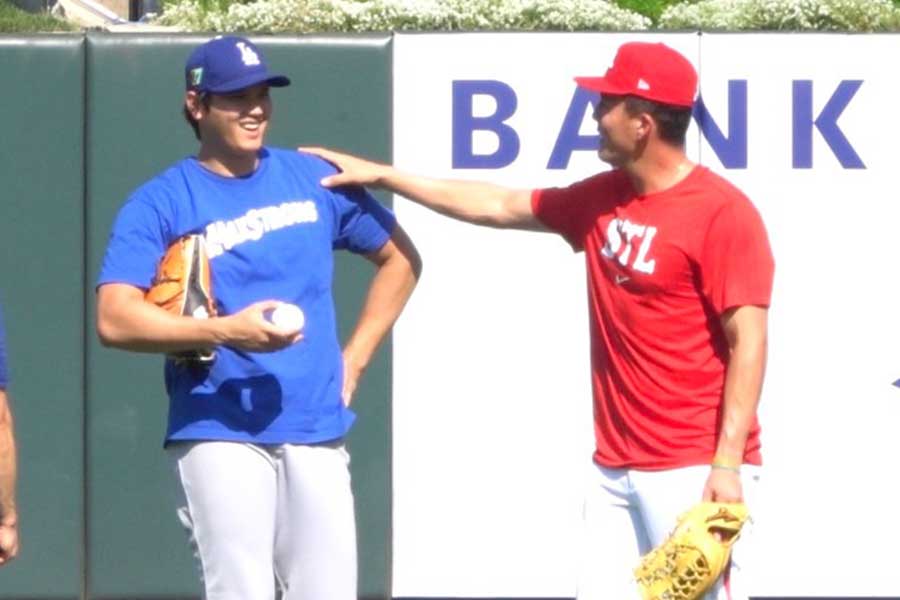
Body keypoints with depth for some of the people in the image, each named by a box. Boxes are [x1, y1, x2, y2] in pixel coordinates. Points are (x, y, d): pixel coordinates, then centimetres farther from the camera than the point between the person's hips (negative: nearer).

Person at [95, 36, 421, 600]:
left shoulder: (314, 178, 11)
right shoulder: (161, 203, -1)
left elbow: (401, 258, 22)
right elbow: (115, 319, -12)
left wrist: (355, 358, 12)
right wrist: (226, 330, -21)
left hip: (318, 433, 4)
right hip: (220, 436, -4)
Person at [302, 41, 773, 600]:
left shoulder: (723, 213, -12)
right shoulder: (603, 199, 12)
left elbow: (748, 341, -15)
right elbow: (502, 206, 25)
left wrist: (728, 464, -20)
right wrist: (383, 176, 27)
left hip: (696, 470, -8)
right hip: (615, 468, 8)